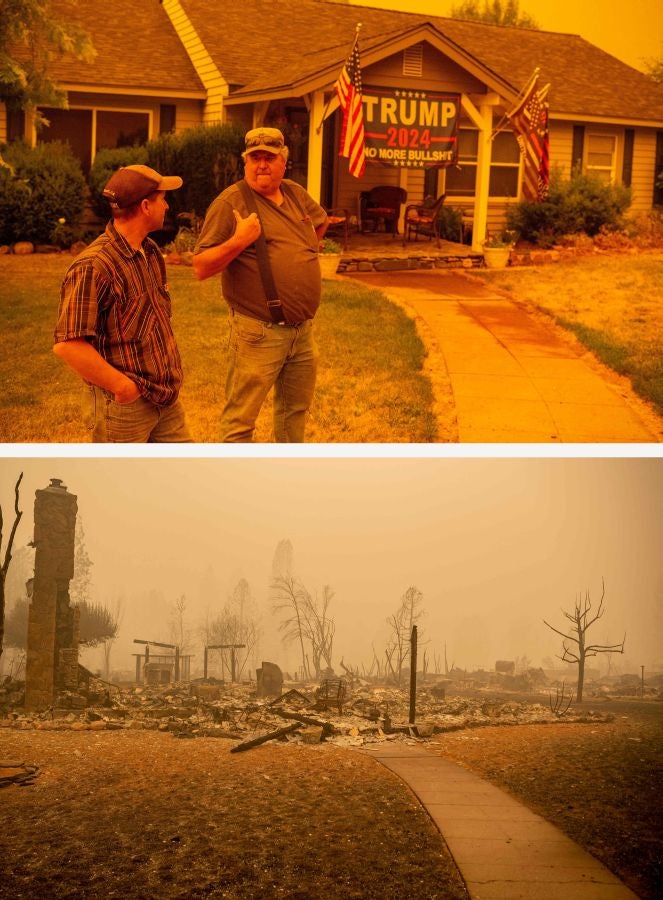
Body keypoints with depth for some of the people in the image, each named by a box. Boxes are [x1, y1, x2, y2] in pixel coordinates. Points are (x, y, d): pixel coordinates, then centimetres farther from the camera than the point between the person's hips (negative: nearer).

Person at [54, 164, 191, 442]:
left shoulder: (151, 252, 9)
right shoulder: (93, 266, -21)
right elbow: (67, 344, -28)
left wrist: (172, 372, 13)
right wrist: (124, 386, -22)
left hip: (167, 396, 8)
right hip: (125, 402, -8)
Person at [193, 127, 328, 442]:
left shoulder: (295, 193, 8)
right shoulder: (230, 202, -11)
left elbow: (320, 221, 32)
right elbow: (201, 267, -14)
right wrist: (239, 241, -27)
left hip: (303, 329, 7)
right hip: (259, 332, -7)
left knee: (295, 410, 21)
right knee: (240, 419, -2)